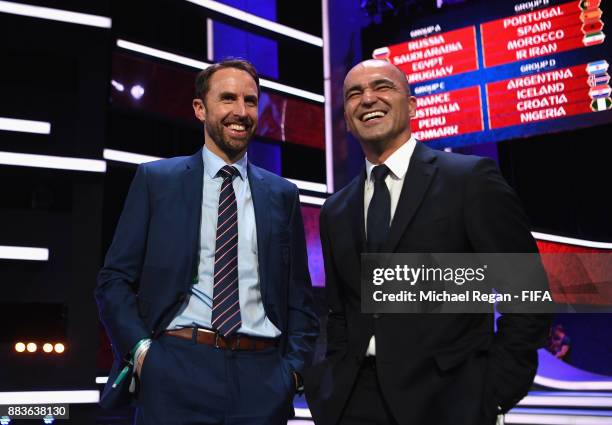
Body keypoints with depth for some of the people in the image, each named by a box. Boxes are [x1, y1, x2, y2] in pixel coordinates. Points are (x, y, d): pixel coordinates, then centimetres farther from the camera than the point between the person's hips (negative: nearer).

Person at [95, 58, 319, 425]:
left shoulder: (283, 194, 10)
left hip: (262, 376, 2)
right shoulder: (156, 179, 5)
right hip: (176, 370, -1)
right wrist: (140, 349, -9)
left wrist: (294, 366, -1)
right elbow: (115, 279, 4)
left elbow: (298, 295, 11)